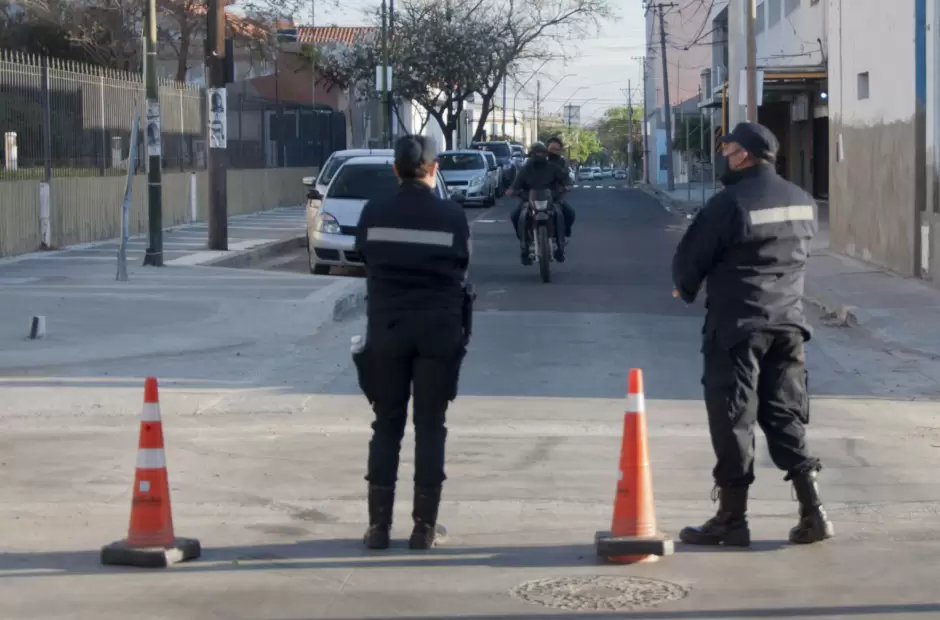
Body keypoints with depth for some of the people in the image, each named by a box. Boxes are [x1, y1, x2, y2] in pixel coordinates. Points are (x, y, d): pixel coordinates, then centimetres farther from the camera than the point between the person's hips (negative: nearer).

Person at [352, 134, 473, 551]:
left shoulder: (374, 214, -3)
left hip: (386, 329, 1)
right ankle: (424, 526, 5)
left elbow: (363, 260, 5)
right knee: (430, 429, 6)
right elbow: (462, 271, 1)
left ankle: (379, 524, 6)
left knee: (387, 428, 9)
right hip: (439, 330, -1)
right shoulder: (452, 216, -6)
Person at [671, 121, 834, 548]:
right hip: (788, 323, 6)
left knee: (732, 422, 2)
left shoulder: (730, 203, -15)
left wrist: (687, 290, 12)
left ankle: (732, 519, 7)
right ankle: (812, 512, 7)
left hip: (736, 326, -6)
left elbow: (689, 260, -9)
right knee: (786, 416, 13)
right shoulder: (804, 202, 7)